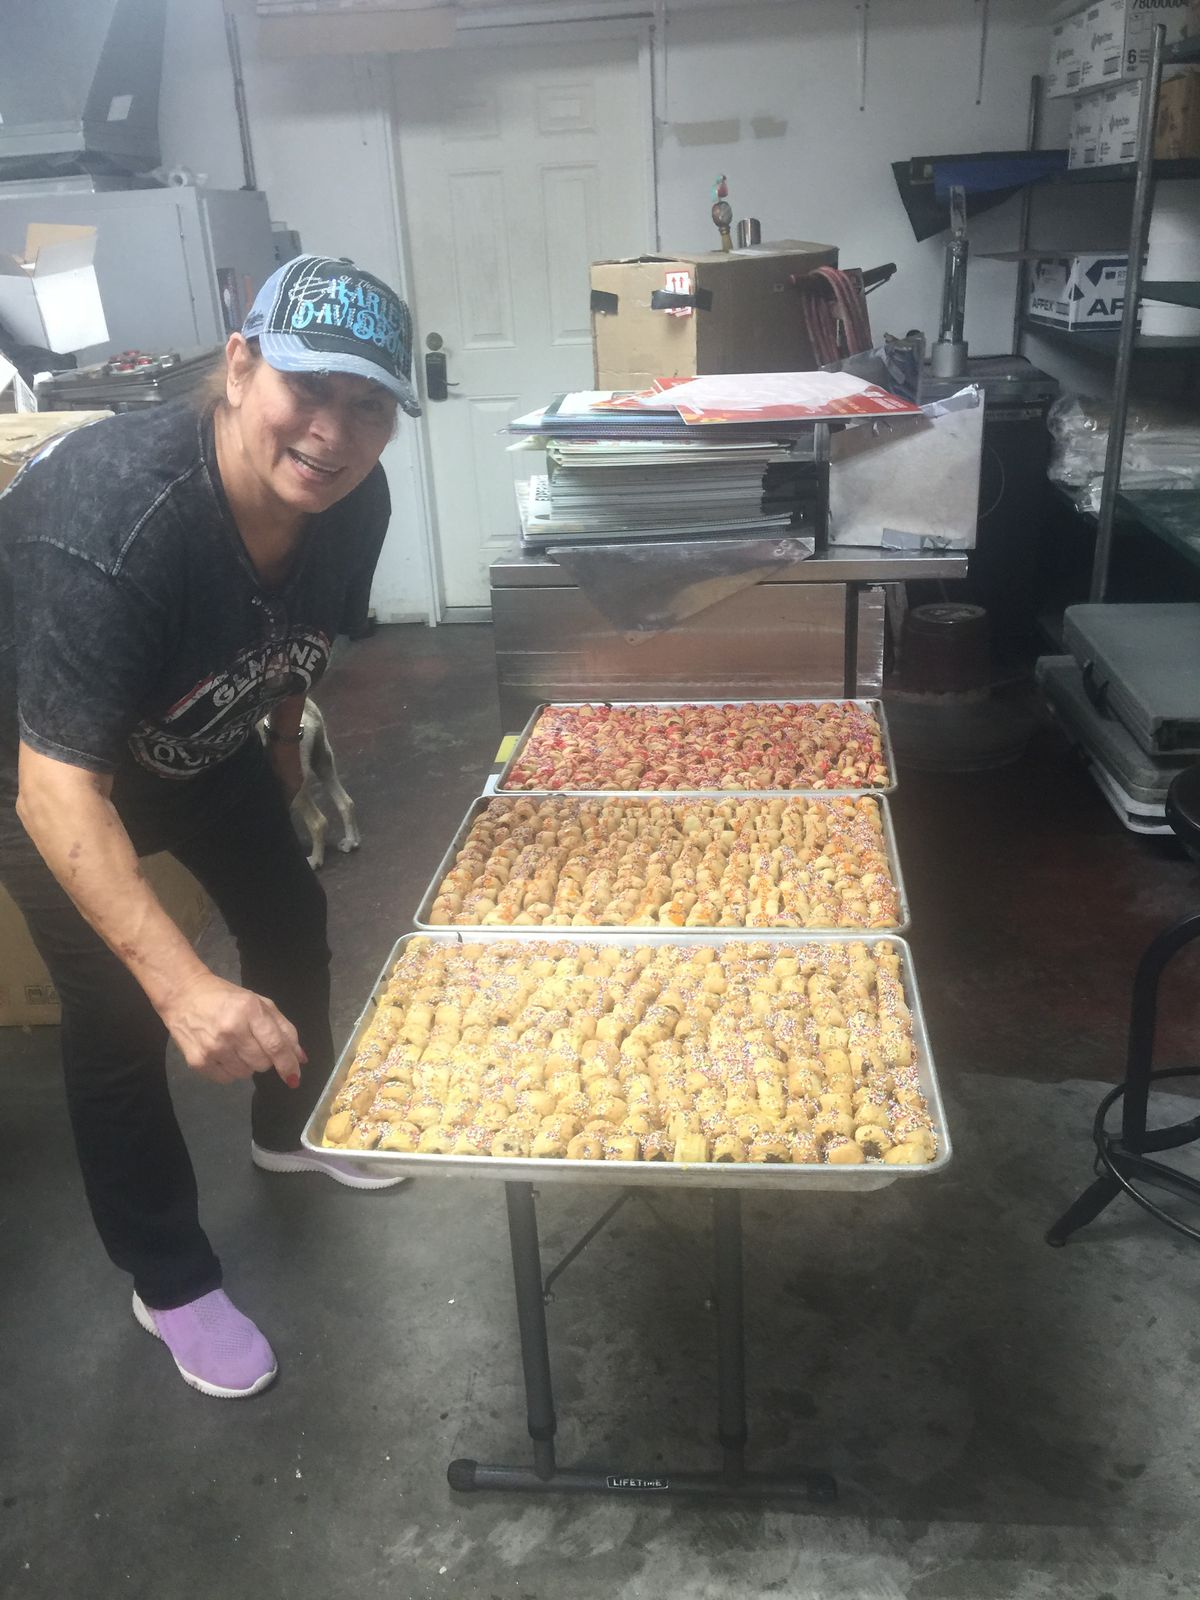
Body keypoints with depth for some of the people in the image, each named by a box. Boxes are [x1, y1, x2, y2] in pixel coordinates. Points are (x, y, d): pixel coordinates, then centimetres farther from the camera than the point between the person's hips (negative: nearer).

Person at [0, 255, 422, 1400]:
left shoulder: (350, 501, -20)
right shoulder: (110, 523, -42)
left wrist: (283, 746, 17)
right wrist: (183, 988, -55)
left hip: (200, 731, 7)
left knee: (291, 920, 15)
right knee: (119, 1014, -6)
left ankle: (292, 1128, 45)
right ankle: (170, 1283, 18)